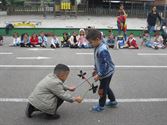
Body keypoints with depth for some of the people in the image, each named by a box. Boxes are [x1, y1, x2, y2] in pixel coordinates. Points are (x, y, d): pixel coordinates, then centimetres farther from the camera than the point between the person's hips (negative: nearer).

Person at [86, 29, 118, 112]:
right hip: (104, 72, 10)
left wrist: (99, 75, -26)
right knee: (106, 87, 25)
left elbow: (105, 65, -31)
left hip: (106, 73, -10)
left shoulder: (102, 50, -31)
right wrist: (96, 70, 16)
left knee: (102, 90, 6)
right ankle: (113, 101, 42)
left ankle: (101, 106, 25)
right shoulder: (97, 47, 0)